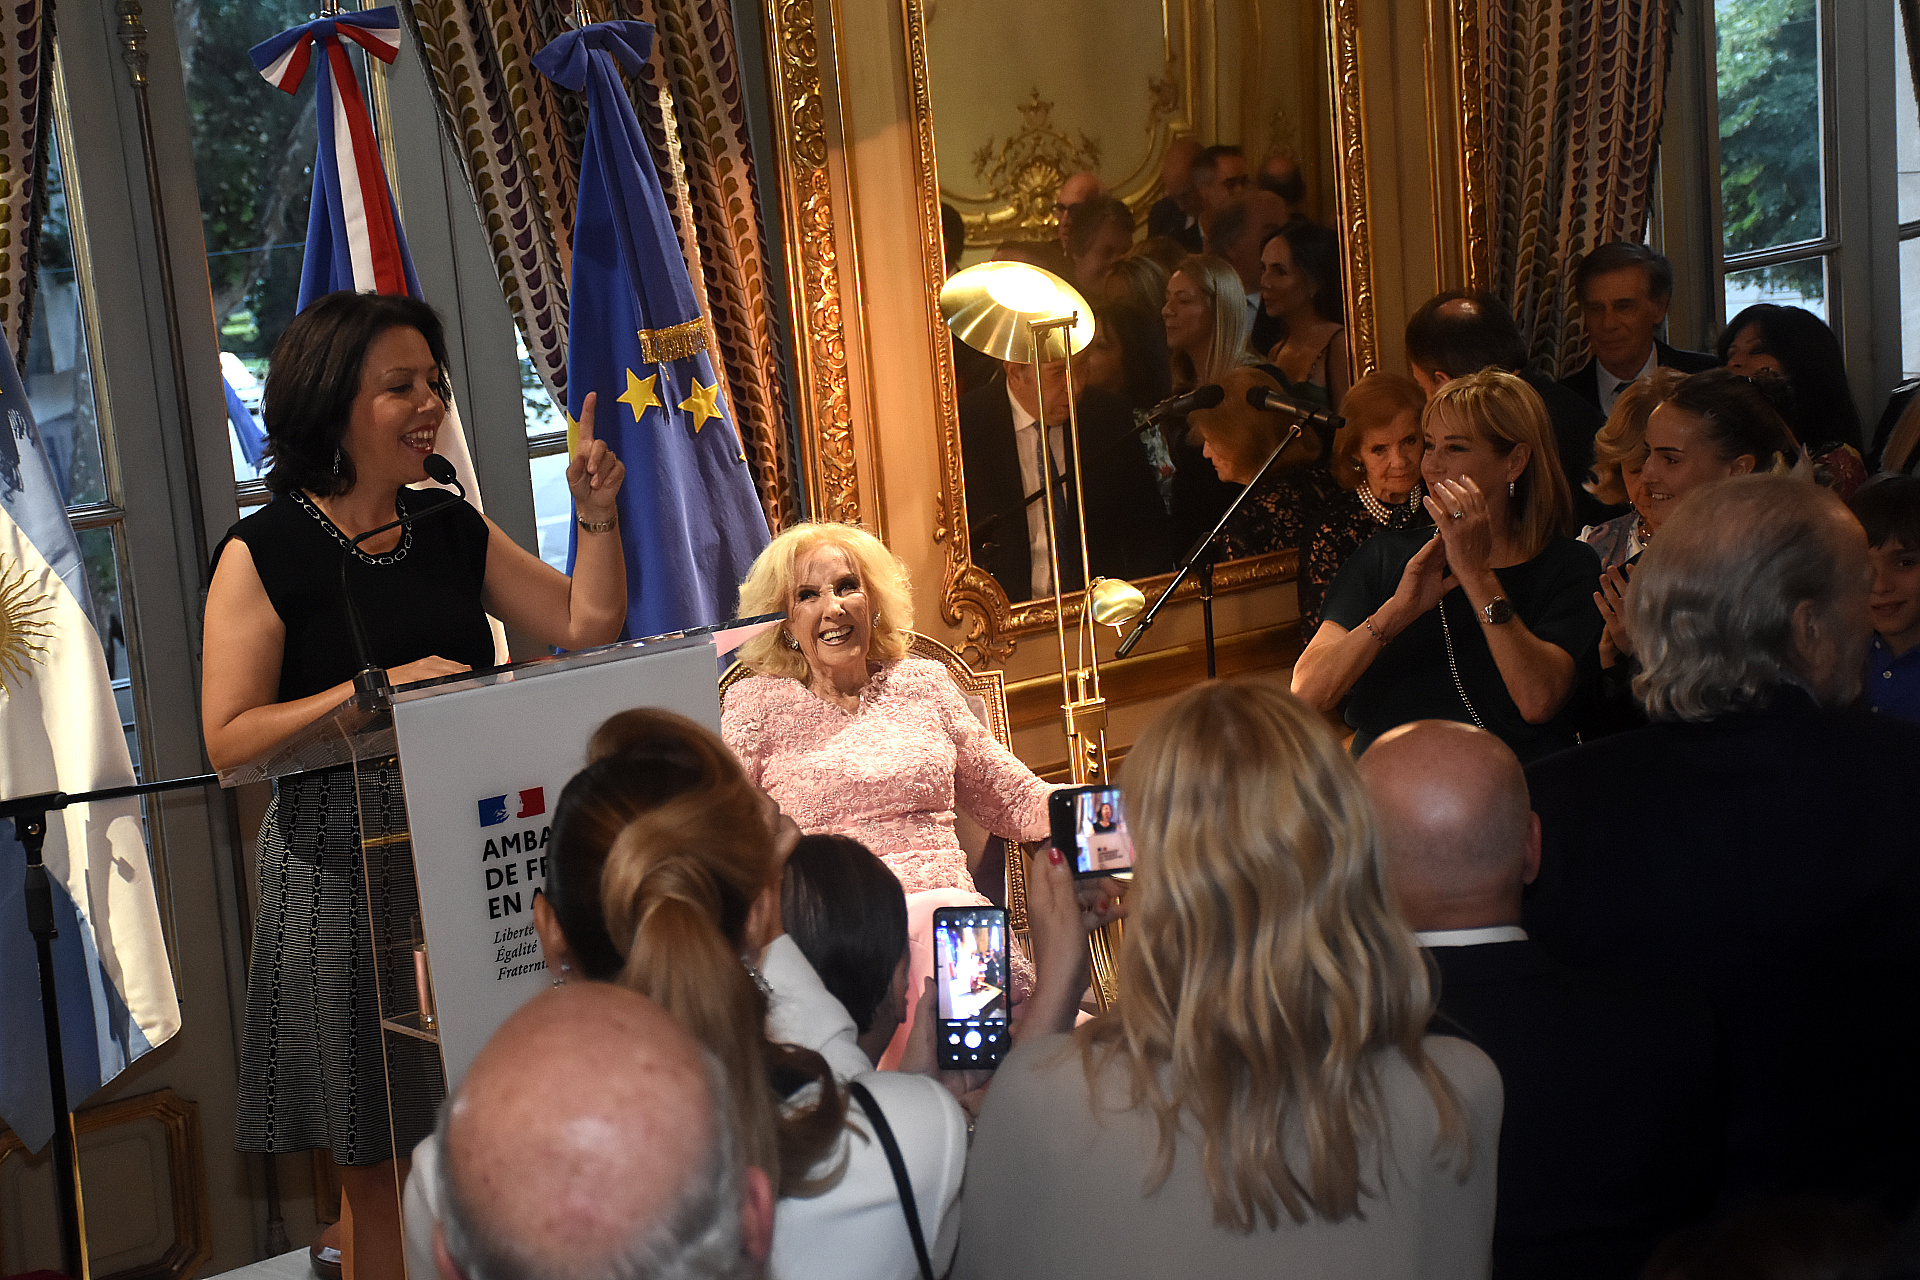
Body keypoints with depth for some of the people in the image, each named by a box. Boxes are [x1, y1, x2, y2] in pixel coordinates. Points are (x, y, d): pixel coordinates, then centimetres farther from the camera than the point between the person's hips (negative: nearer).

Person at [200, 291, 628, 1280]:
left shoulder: (451, 529, 11)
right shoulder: (265, 552, -6)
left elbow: (585, 629, 13)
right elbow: (228, 739, -11)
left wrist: (596, 518, -1)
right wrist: (379, 687, -18)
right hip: (342, 865, -4)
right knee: (375, 1161, 3)